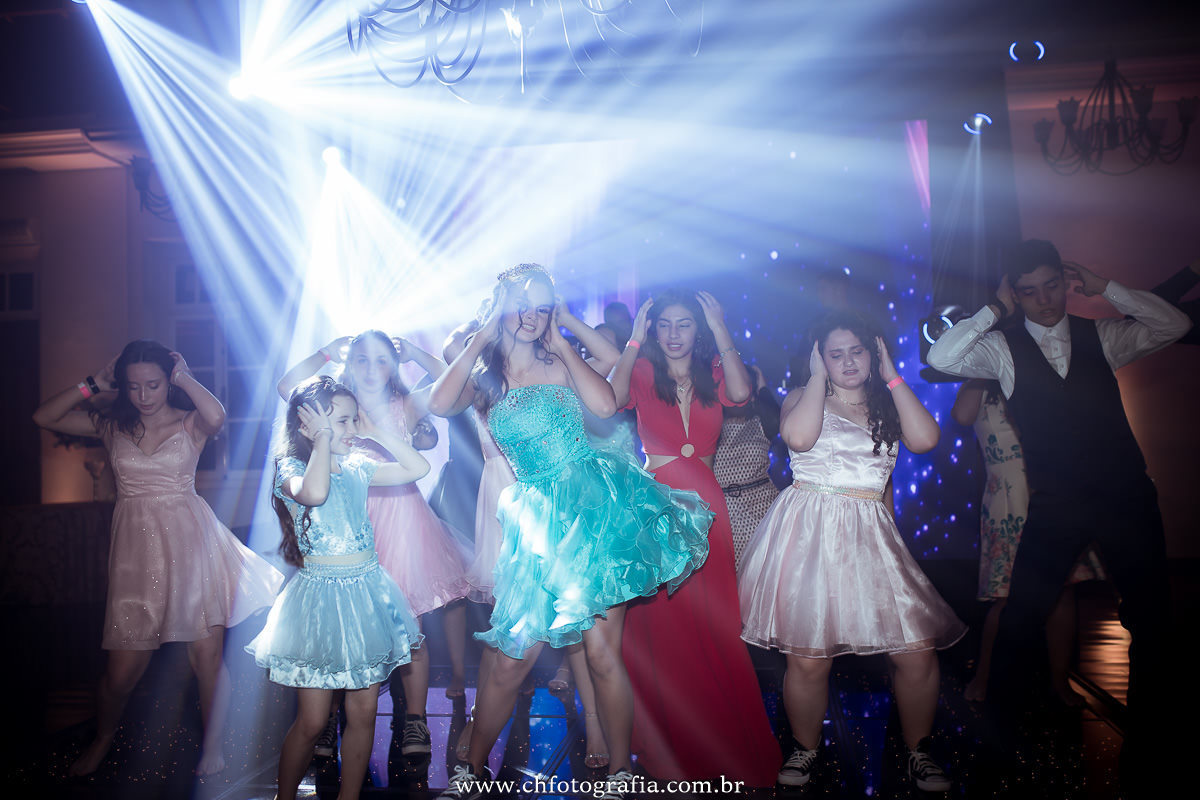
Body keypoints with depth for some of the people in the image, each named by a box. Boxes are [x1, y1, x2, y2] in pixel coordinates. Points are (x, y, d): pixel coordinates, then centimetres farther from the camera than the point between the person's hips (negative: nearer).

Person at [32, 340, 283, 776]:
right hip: (136, 547, 2)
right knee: (122, 670, 5)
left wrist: (186, 378, -10)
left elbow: (216, 416, -25)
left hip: (189, 541, -2)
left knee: (207, 658, 1)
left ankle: (212, 748, 22)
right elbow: (44, 416, 6)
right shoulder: (112, 426, 9)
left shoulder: (189, 423, -1)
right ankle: (102, 739, 35)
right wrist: (94, 384, 1)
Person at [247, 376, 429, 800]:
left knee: (363, 711, 10)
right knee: (312, 720, 1)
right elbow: (313, 493, -32)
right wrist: (324, 439, -19)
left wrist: (378, 431, 4)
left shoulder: (357, 467, 8)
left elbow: (418, 467, 7)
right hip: (321, 595, -5)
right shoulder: (292, 468, -8)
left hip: (367, 591, 5)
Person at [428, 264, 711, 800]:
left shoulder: (560, 364, 10)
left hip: (598, 503, 1)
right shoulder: (483, 376, 8)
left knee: (601, 651, -1)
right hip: (540, 519, 0)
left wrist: (561, 343, 0)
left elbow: (605, 404, -9)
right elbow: (439, 403, -14)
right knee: (512, 659, 0)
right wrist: (482, 337, -5)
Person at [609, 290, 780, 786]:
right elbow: (613, 397, -17)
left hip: (704, 503, 2)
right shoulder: (644, 373, 4)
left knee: (712, 621, 2)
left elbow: (740, 394, -12)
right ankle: (667, 740, 14)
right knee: (659, 620, -1)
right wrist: (635, 340, -9)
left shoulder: (712, 374, 10)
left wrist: (720, 330, -8)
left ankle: (721, 741, 17)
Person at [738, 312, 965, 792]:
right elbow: (799, 437, -15)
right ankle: (806, 748, 22)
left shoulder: (887, 405, 17)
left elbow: (925, 440, -5)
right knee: (809, 657, -4)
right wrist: (818, 376, -2)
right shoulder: (804, 397, 9)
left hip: (870, 536, 3)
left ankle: (918, 751, 20)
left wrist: (891, 375, 2)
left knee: (917, 651, -4)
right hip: (809, 534, -2)